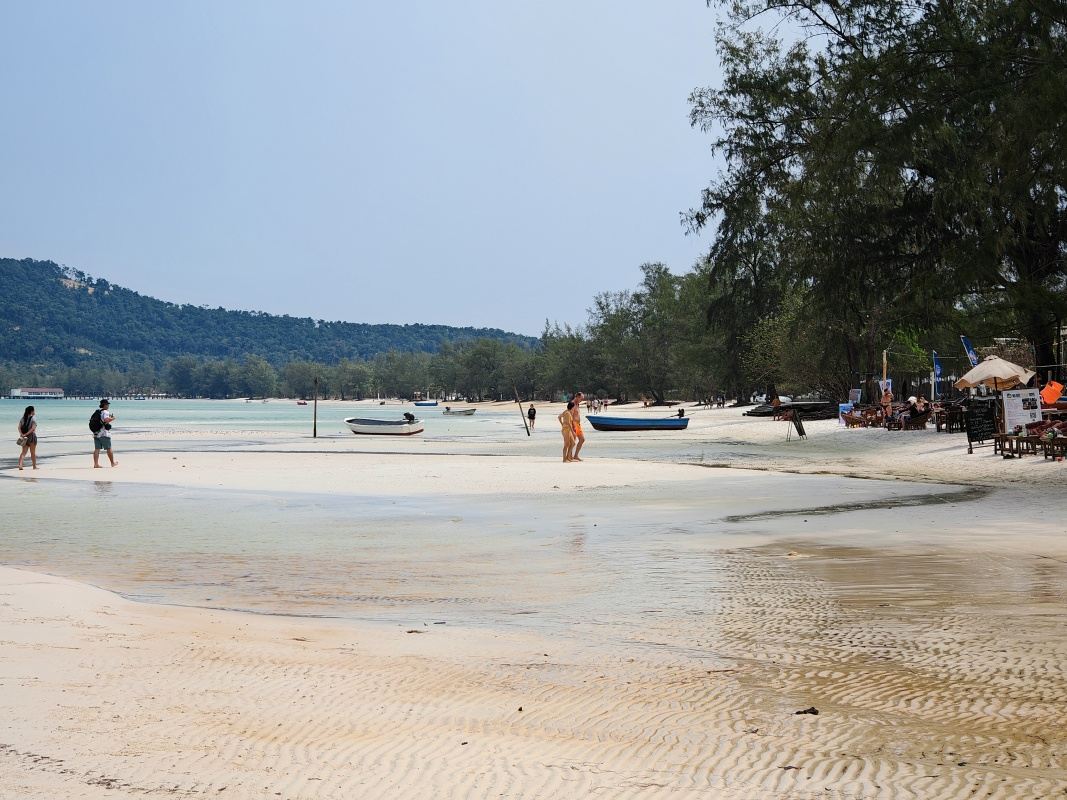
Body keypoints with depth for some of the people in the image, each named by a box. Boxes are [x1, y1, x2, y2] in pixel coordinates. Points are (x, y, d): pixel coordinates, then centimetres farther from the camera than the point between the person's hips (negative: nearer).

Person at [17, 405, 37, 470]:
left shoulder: (23, 418, 8)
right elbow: (33, 428, -21)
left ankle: (20, 465, -10)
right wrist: (26, 434, -19)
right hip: (32, 436, -5)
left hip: (25, 437, 5)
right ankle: (34, 466, 16)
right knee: (33, 452, 7)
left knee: (23, 452, 7)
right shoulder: (33, 418, -9)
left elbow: (19, 427, -3)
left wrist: (21, 434, -14)